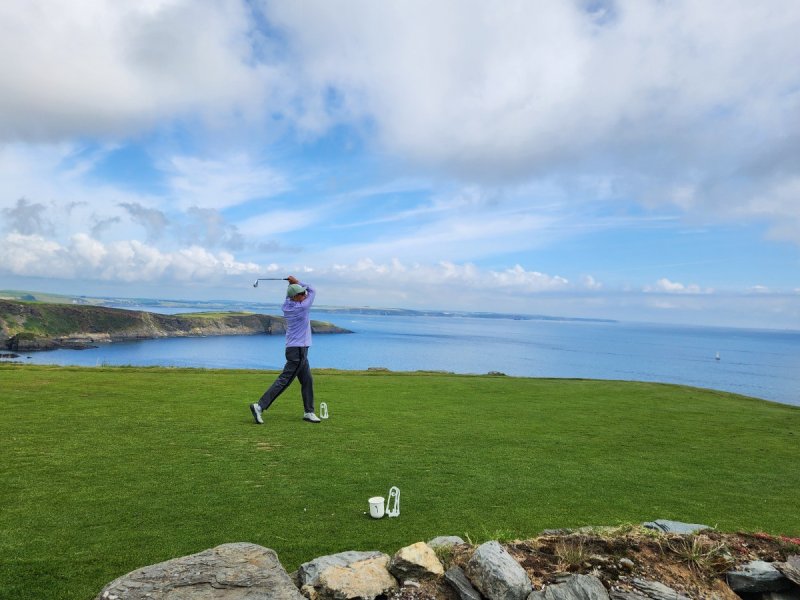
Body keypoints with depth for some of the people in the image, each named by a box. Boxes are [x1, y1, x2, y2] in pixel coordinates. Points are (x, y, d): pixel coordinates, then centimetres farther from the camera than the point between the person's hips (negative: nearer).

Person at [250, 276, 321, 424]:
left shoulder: (286, 305, 5)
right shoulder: (302, 308, -16)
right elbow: (313, 291, 0)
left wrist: (292, 284, 10)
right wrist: (297, 281, 5)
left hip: (298, 350, 9)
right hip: (298, 350, -9)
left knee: (307, 381, 12)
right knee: (284, 380, -7)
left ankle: (308, 412, 17)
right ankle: (260, 406, -6)